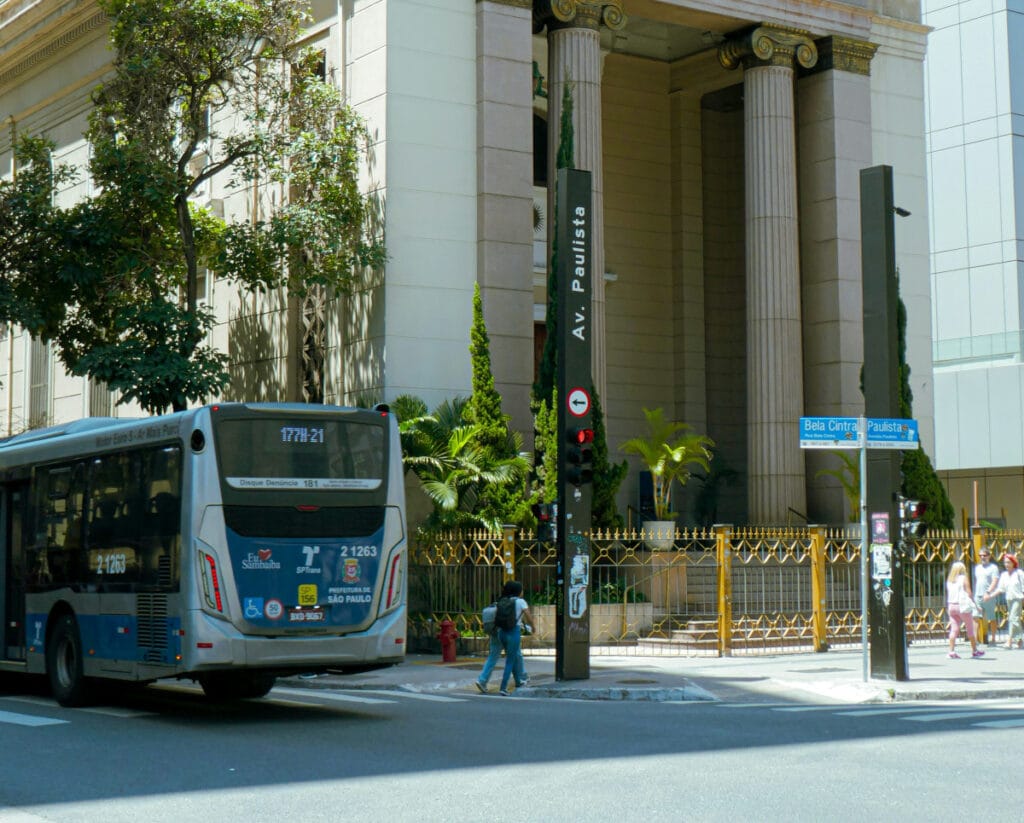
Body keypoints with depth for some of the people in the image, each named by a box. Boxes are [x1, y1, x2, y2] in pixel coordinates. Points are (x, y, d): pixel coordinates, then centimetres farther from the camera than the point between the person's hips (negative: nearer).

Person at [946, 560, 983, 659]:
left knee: (954, 629, 4)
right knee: (970, 629, 8)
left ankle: (951, 651, -5)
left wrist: (947, 608, 13)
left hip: (951, 605, 5)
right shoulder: (964, 578, -4)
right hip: (962, 605, -5)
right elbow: (969, 593, -9)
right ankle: (974, 651, 14)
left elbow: (948, 594, 10)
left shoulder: (949, 580, 10)